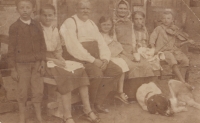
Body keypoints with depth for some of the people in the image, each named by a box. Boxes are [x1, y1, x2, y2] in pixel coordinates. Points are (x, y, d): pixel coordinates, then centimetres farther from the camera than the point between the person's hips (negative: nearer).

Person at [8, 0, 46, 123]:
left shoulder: (37, 25, 3)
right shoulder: (14, 27, -6)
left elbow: (42, 45, 6)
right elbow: (11, 49, -4)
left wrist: (43, 62, -2)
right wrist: (13, 69, -5)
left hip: (36, 64, 3)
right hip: (22, 65, -2)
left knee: (38, 91, 6)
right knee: (22, 92, 5)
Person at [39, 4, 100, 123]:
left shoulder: (55, 30, 16)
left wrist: (60, 58, -2)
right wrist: (52, 60, -17)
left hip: (55, 59, 6)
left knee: (80, 71, -17)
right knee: (65, 74, -32)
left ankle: (87, 109, -15)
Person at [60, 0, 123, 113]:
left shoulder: (92, 24, 19)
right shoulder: (70, 23, -5)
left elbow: (101, 42, 11)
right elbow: (74, 46, -16)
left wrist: (105, 58, -8)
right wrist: (92, 60, -20)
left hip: (96, 58, 8)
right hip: (79, 58, -7)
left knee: (117, 71, -8)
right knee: (97, 74, -31)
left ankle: (98, 103, -1)